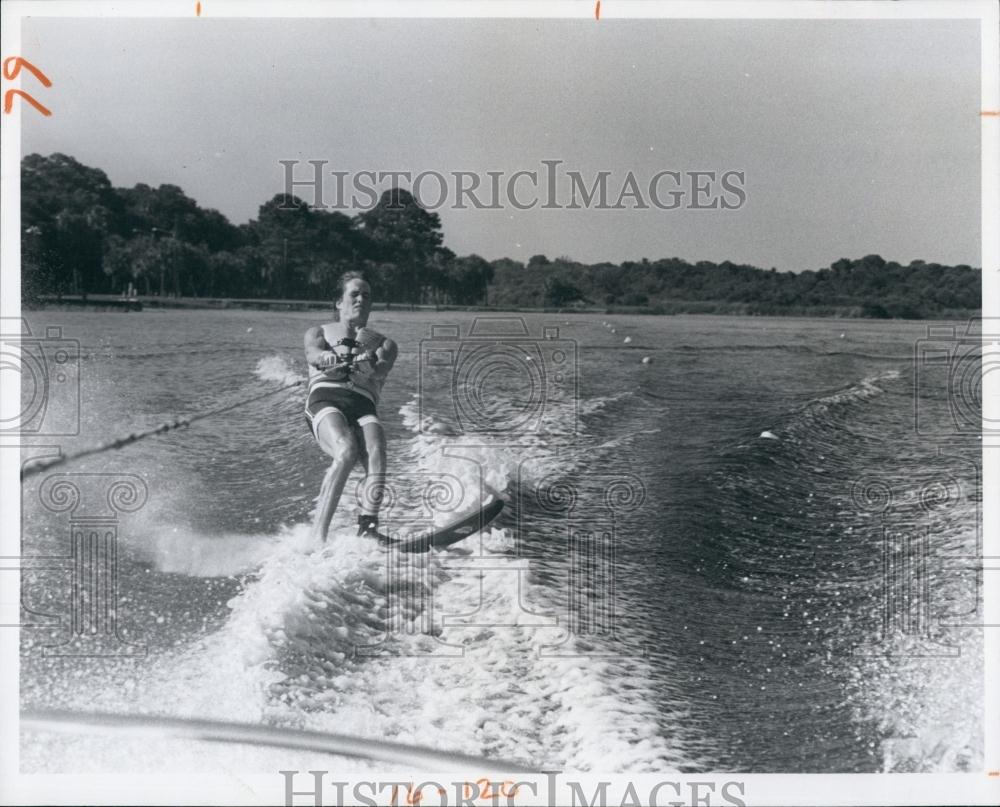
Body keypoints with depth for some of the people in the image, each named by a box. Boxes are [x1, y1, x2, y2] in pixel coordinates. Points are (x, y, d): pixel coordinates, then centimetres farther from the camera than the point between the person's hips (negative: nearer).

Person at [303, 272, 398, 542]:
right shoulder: (319, 332, 27)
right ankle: (319, 533, -35)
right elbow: (313, 354, 2)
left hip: (363, 404, 2)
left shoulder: (384, 343, 28)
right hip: (325, 398, -2)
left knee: (376, 452, -31)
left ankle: (367, 527, -43)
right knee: (347, 451, -33)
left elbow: (381, 367, 3)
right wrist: (331, 358, -25)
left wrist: (369, 366, -25)